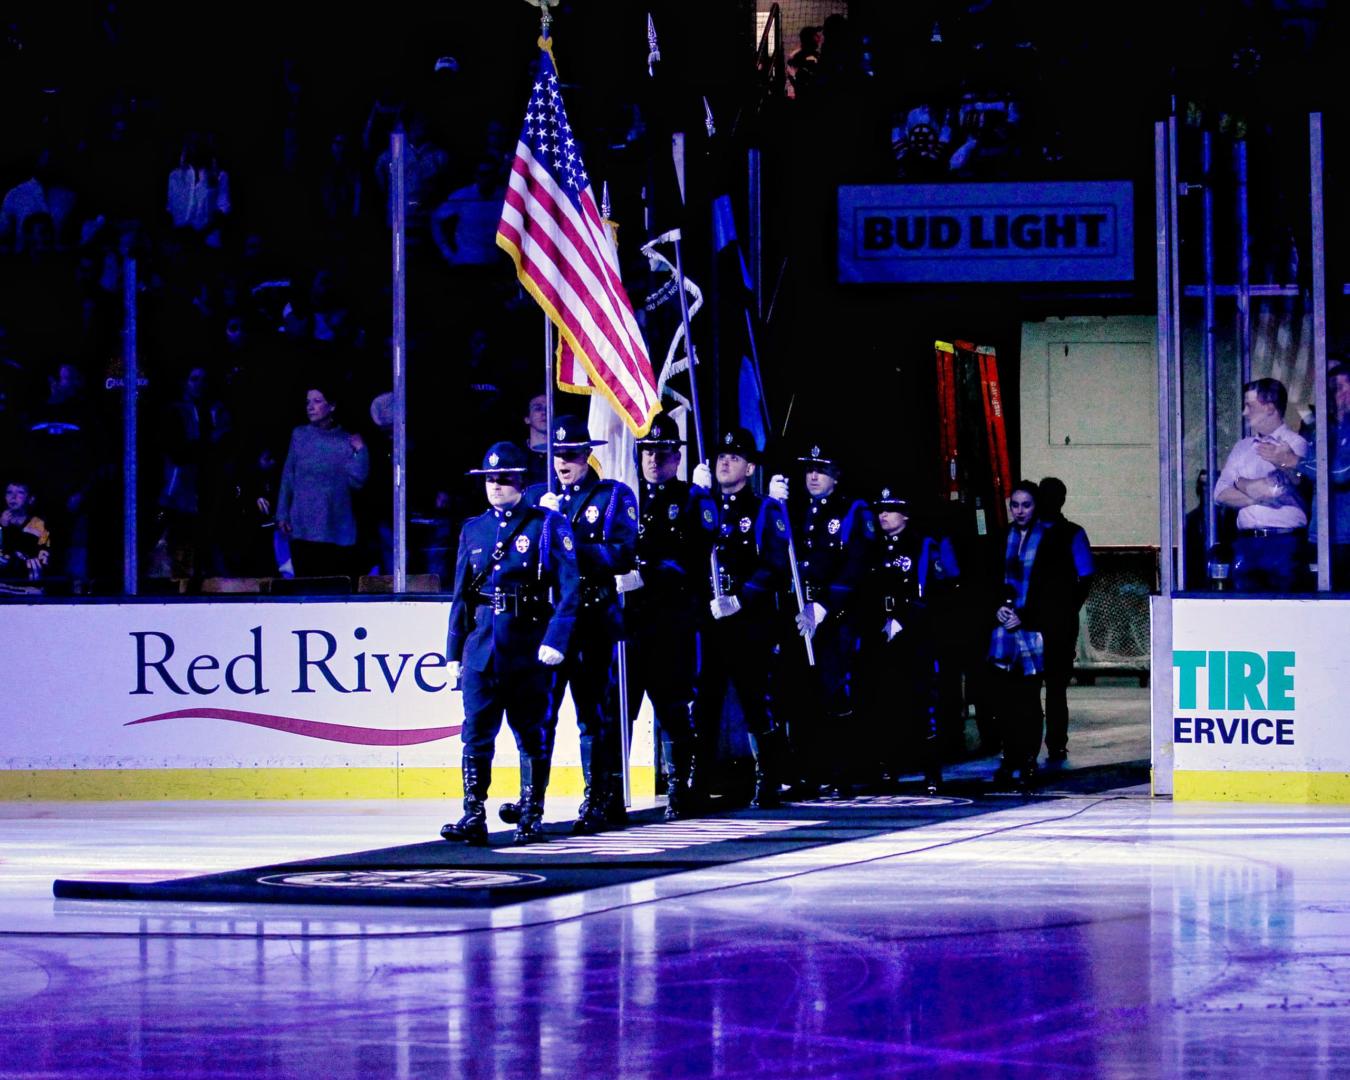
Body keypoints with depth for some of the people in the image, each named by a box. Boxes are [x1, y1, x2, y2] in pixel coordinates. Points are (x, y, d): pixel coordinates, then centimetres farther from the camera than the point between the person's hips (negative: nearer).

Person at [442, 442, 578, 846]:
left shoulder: (547, 525, -1)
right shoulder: (474, 530, 12)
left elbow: (569, 587, -7)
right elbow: (461, 597, 15)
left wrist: (556, 640, -16)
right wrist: (454, 652, 11)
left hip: (530, 647, -3)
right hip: (482, 645, 3)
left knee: (533, 734, 4)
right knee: (476, 732, -5)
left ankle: (531, 817, 12)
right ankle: (474, 817, -6)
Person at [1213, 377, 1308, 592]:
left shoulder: (1296, 444, -1)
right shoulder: (1242, 447, 16)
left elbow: (1277, 488, -14)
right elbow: (1221, 494, 6)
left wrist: (1240, 483, 3)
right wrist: (1258, 495, -8)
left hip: (1284, 544, -5)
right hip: (1246, 544, 5)